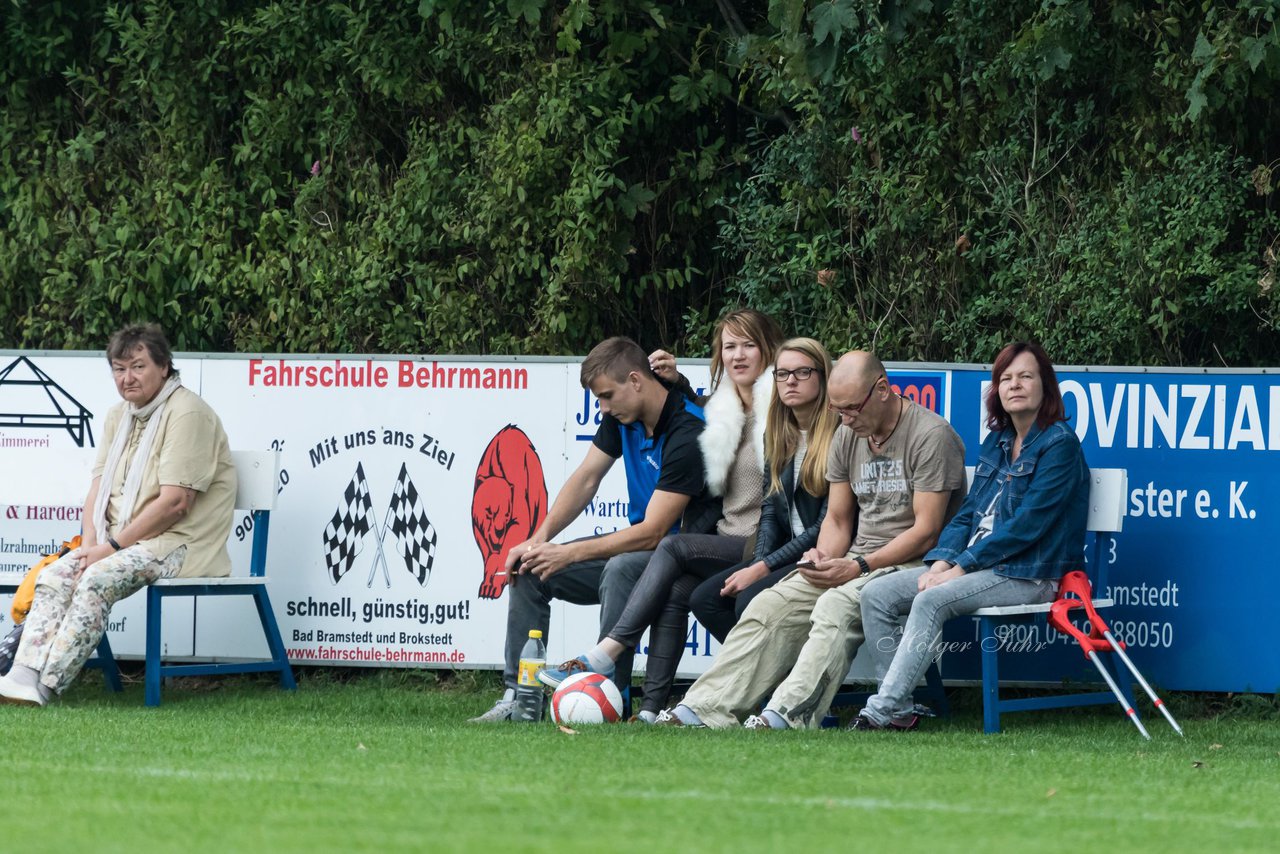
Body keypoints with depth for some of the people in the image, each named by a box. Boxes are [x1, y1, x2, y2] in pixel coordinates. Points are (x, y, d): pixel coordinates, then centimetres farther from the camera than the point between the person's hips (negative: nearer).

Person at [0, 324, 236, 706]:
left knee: (98, 579, -30)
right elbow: (99, 487, 14)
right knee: (55, 575, -13)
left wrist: (113, 546, -17)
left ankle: (47, 686, -32)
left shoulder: (186, 414, -14)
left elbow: (174, 503, -20)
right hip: (124, 541, 8)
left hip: (181, 542, -8)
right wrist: (90, 543, -6)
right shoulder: (119, 416, 15)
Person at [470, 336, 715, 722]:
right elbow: (585, 479, 8)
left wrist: (568, 554, -24)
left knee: (621, 569, -39)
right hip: (638, 544, 9)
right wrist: (540, 539, -6)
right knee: (528, 569, 0)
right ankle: (520, 696, -4)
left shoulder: (687, 433, -26)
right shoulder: (622, 417, 0)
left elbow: (651, 532, -27)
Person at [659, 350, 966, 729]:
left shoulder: (931, 436, -11)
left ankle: (786, 715, -47)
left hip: (912, 563, -7)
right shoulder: (847, 436, 13)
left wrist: (859, 567, -20)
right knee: (771, 606, -13)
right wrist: (825, 556, -6)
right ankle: (705, 709, -22)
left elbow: (926, 530, -15)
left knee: (836, 605, -34)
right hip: (856, 559, 7)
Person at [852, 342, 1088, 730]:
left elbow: (1028, 524, -16)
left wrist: (962, 566, -17)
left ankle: (881, 711, -33)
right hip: (977, 564, 9)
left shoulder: (1059, 444, -9)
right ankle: (899, 708, -10)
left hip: (1032, 575, -9)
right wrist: (942, 562, -3)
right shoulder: (996, 442, 17)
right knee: (877, 595, -6)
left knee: (932, 600, -32)